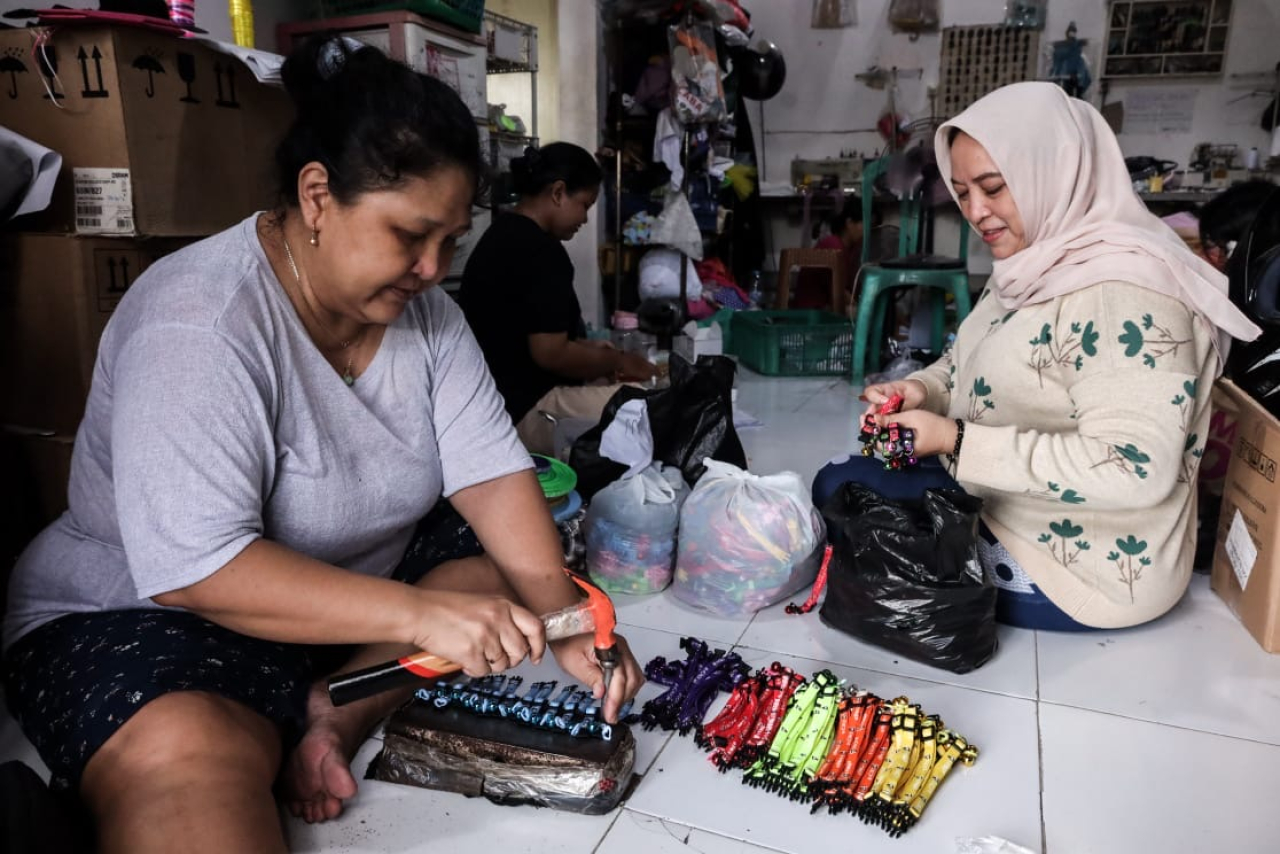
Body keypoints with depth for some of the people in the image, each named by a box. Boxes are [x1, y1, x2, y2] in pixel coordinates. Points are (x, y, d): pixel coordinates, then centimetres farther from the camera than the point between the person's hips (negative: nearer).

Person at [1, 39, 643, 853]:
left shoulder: (425, 310, -3)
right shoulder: (198, 325, -24)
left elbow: (493, 474, -9)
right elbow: (196, 568, -30)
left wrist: (564, 622, -20)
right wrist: (419, 613, -35)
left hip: (346, 604, 9)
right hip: (141, 619, -8)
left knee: (517, 583, -8)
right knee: (186, 759, -38)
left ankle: (332, 716, -13)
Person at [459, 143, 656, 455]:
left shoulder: (502, 233, 13)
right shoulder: (542, 251, -18)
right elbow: (550, 354, -21)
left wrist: (587, 347, 12)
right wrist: (617, 362, -6)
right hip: (527, 409, -11)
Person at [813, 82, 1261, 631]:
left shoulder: (1122, 292, -27)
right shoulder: (1037, 266, 4)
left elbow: (1134, 470, -34)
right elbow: (973, 362, 14)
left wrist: (956, 442, -30)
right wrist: (921, 390, -9)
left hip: (1080, 564, -10)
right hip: (1002, 506, 10)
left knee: (839, 491, -10)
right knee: (844, 477, 15)